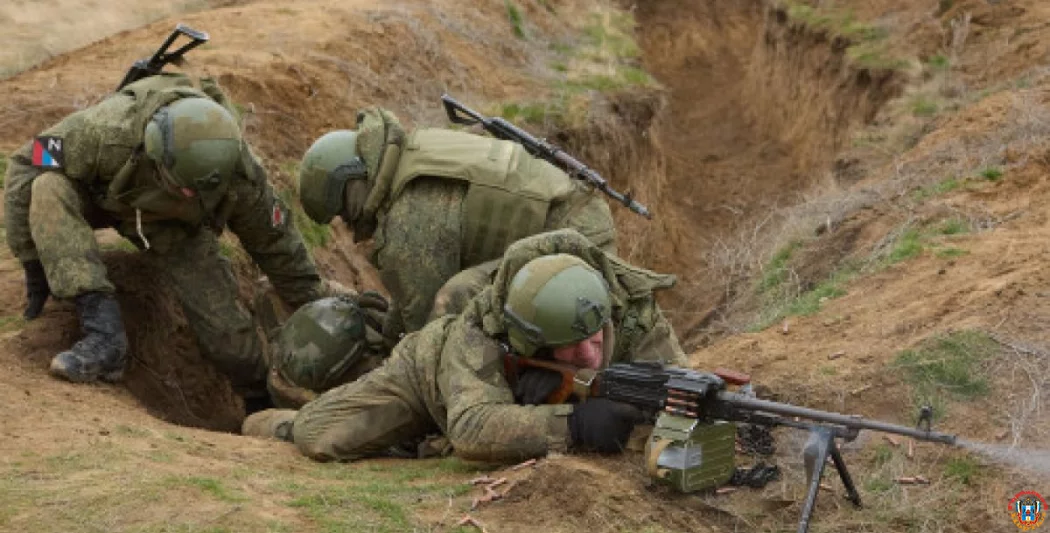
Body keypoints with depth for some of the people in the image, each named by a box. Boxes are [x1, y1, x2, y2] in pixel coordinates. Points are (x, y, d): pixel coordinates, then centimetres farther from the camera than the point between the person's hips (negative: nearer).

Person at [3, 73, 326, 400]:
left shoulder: (241, 178, -33)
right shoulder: (109, 130, -42)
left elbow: (276, 245, -14)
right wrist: (34, 266, -22)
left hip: (176, 227, 1)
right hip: (100, 198, -1)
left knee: (225, 326, -15)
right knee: (48, 191, -36)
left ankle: (261, 401, 19)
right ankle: (104, 335, -37)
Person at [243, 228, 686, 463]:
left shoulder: (633, 310, -38)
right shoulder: (480, 336, -48)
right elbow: (474, 429, -62)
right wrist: (573, 424, -73)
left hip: (525, 377, 5)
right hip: (432, 367, -4)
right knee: (320, 438, -15)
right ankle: (275, 426, 23)